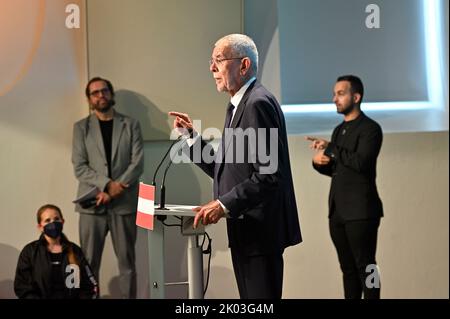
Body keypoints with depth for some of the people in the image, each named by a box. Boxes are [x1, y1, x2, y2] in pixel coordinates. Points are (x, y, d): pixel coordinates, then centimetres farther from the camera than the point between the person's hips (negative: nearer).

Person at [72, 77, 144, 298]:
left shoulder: (130, 125, 10)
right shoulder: (81, 127, 10)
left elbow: (137, 163, 0)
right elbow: (79, 167, 1)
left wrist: (112, 191, -10)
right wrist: (107, 184, -14)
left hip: (124, 203, 0)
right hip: (92, 203, 0)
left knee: (127, 262, 1)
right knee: (89, 263, -2)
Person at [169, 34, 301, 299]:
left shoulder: (258, 103, -15)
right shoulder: (239, 106, 17)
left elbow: (270, 174, -22)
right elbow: (223, 169, 19)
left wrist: (224, 205, -22)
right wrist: (192, 135, 11)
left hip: (260, 230, -10)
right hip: (246, 230, 10)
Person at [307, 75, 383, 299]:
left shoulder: (370, 128, -8)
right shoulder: (339, 130, 17)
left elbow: (361, 162, -23)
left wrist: (330, 149, -14)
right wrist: (318, 160, -2)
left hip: (360, 211, -8)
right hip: (338, 211, 8)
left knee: (365, 267, -6)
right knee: (348, 268, 10)